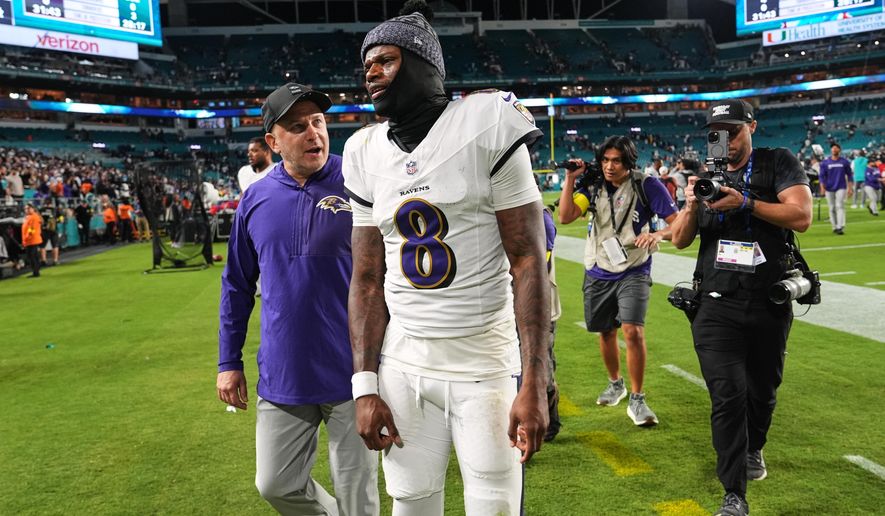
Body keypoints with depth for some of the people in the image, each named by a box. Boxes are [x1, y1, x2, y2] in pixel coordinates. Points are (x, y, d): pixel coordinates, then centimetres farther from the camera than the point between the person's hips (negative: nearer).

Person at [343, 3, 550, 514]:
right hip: (402, 364, 4)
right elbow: (368, 281, 6)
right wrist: (366, 386, 1)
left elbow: (528, 262, -11)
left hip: (485, 364, -4)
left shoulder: (486, 131, -9)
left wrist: (535, 384, -16)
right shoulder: (368, 156, 5)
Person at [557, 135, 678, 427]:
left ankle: (637, 400, -1)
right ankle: (615, 384, 38)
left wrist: (659, 234, -30)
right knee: (606, 332, 14)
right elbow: (565, 217, -10)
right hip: (599, 272, 4)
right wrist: (570, 178, -14)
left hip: (633, 272, -4)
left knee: (633, 332, -17)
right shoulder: (594, 186, 1)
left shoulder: (646, 185, -9)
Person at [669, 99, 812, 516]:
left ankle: (753, 449, 46)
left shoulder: (779, 164, 2)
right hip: (717, 306, 1)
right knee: (728, 395, -9)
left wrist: (745, 203, -21)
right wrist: (691, 205, -14)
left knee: (762, 392, 16)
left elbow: (801, 217, -13)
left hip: (769, 305, 0)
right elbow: (680, 240, 4)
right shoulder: (705, 174, 10)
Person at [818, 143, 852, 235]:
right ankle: (834, 227, 15)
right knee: (832, 208, 5)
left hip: (841, 188, -1)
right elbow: (822, 176, 3)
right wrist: (822, 187, -10)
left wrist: (849, 188, 3)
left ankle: (840, 227, -20)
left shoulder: (844, 162, 4)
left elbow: (849, 175, 9)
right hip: (829, 189, 1)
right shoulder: (825, 162, 4)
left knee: (840, 206, -13)